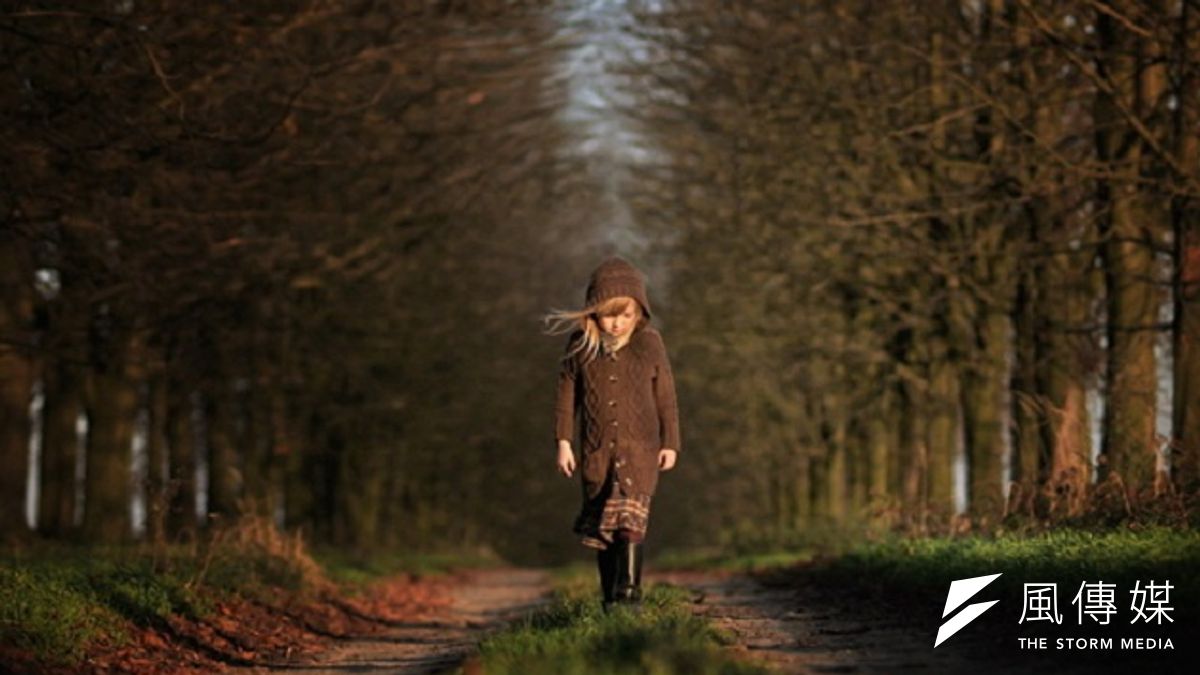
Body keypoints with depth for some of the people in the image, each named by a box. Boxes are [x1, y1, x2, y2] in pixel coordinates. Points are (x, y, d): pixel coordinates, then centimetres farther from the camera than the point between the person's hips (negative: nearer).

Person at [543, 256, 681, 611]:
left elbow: (665, 396, 5)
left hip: (639, 449, -2)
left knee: (629, 521, -16)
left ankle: (628, 596, -17)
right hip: (596, 450, 2)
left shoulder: (649, 343, -1)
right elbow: (567, 393, 6)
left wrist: (670, 443, 6)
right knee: (600, 525, 6)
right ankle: (609, 599, 15)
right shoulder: (581, 345, 1)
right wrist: (564, 442, 1)